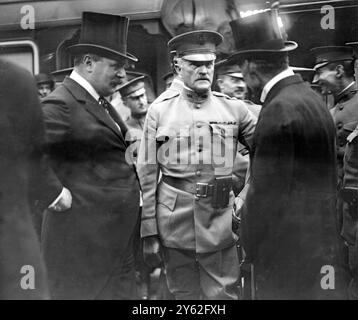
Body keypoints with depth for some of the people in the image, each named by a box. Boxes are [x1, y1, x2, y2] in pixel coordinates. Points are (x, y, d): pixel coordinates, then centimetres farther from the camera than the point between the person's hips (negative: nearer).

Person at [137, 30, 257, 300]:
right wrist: (148, 232, -2)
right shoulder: (160, 110, 2)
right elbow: (146, 174, 1)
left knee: (223, 293, 3)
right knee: (183, 293, 11)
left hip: (221, 220, 1)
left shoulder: (234, 108, 5)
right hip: (174, 221, 0)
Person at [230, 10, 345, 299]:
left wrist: (252, 250, -6)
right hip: (321, 246, 9)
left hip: (289, 254, -9)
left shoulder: (279, 110, -20)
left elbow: (266, 192, -19)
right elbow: (307, 182, 9)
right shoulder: (312, 99, 7)